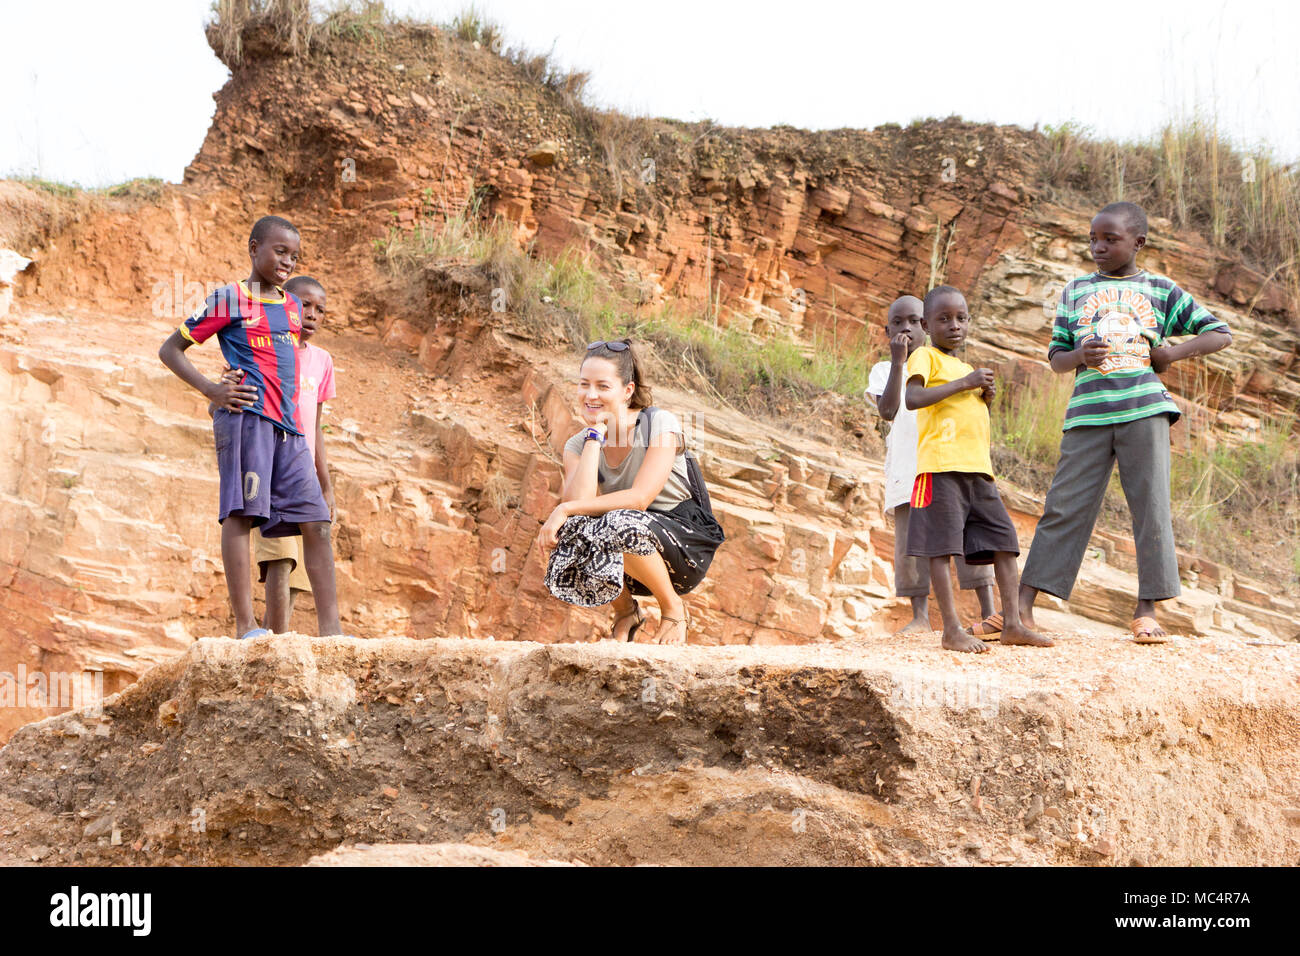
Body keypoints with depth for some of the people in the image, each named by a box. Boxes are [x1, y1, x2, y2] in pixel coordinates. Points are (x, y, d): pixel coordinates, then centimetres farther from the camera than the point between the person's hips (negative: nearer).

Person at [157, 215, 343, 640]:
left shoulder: (293, 306, 21)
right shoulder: (229, 298, 3)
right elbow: (170, 350, 5)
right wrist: (211, 389, -9)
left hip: (288, 425, 7)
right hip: (246, 414, -6)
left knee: (316, 521, 0)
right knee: (241, 513, -10)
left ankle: (329, 626, 0)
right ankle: (245, 624, -11)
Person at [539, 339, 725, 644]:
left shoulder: (660, 424, -12)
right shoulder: (578, 446, 1)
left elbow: (639, 498, -23)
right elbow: (580, 500, -20)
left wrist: (566, 509, -25)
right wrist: (596, 434, -15)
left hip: (686, 545, -4)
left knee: (622, 525, -36)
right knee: (571, 537, -28)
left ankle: (673, 609, -8)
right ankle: (626, 612, 3)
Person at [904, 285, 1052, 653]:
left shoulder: (966, 369, 25)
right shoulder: (925, 357, 2)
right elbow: (913, 397, -17)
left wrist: (987, 397, 9)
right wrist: (965, 382, -15)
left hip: (978, 468, 8)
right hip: (941, 465, -8)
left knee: (1004, 540, 4)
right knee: (942, 546, -8)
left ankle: (1012, 623, 7)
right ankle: (952, 630, -8)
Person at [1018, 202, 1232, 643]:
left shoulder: (1162, 290, 11)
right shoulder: (1076, 291, 15)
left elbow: (1221, 334, 12)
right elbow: (1056, 357, 15)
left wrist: (1173, 352, -3)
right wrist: (1079, 356, -8)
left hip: (1144, 407, -1)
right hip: (1089, 410, 1)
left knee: (1152, 507, -2)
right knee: (1065, 506, -3)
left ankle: (1146, 611, 5)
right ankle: (1022, 606, -2)